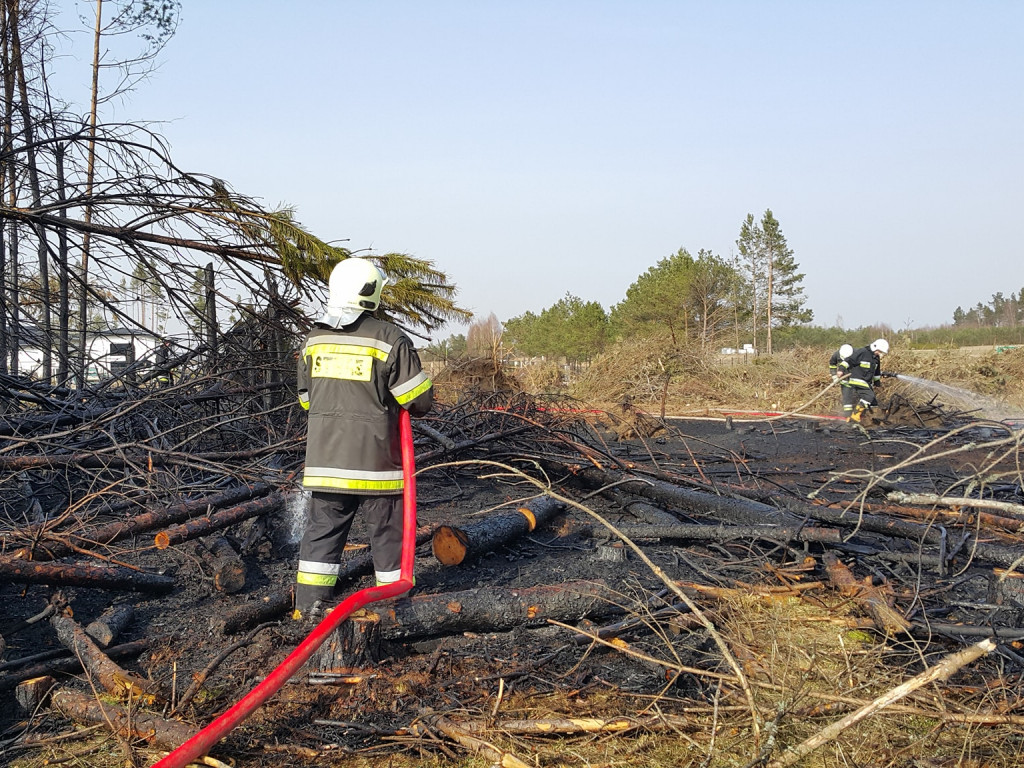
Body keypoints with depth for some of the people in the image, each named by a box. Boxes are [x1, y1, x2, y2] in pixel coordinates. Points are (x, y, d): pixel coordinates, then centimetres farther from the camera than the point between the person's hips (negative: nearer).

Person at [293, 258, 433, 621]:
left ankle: (310, 603, 10)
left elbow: (306, 399, 15)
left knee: (323, 526, 12)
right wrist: (394, 404, 13)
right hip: (375, 457, -4)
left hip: (324, 456, 4)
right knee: (387, 529, 8)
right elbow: (420, 399, -8)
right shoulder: (389, 339, -11)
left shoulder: (314, 339, 5)